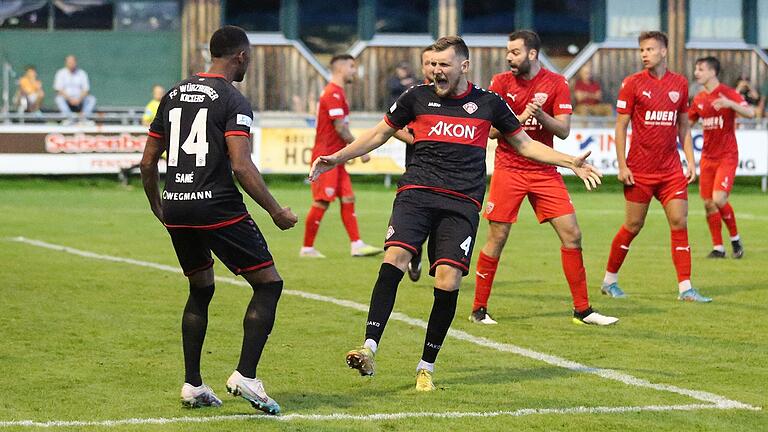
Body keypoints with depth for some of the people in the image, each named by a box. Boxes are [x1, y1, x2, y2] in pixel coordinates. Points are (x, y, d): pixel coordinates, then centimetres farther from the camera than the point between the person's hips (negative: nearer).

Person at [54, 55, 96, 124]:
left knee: (92, 99, -25)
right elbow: (59, 89, -8)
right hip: (66, 99, -1)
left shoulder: (82, 73, 5)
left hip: (79, 100, 1)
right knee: (59, 98, -34)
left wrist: (79, 99, -19)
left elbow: (86, 90, -1)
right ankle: (69, 118, -40)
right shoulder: (61, 73, 1)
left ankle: (83, 117, -38)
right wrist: (69, 99, -21)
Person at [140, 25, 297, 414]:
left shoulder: (174, 95, 14)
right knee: (268, 284, 3)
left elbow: (148, 161, 17)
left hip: (176, 208, 7)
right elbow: (241, 166, -17)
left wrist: (158, 207, 31)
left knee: (201, 290, 23)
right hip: (218, 209, -7)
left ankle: (192, 385, 19)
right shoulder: (233, 101, -7)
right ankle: (245, 376, -7)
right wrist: (276, 211, -10)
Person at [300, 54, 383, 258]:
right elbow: (340, 128, -19)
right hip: (326, 157, -10)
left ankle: (356, 245, 4)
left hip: (335, 157, 10)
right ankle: (307, 248, 1)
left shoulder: (336, 92, 17)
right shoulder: (333, 94, -15)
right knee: (322, 201, -6)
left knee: (348, 198, 6)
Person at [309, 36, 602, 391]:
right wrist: (335, 159, 15)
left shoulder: (487, 103, 11)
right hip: (416, 192, 0)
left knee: (448, 283, -11)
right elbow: (379, 134, 22)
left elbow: (524, 144, 21)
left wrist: (570, 162, 13)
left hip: (462, 203, 0)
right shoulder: (417, 97, 11)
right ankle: (369, 348, -28)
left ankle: (426, 367, 5)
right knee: (394, 259, -24)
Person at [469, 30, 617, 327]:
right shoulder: (501, 82, 0)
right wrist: (520, 118, -18)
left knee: (572, 234, -4)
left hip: (545, 171, 2)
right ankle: (478, 309, 9)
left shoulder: (556, 83, 1)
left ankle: (582, 310, 4)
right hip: (508, 170, -2)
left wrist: (541, 115, -21)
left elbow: (564, 130, -4)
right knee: (497, 238, -3)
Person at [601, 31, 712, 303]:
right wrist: (622, 165, -8)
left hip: (671, 169, 3)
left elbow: (684, 126, 15)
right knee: (633, 226, 3)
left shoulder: (679, 83, 7)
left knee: (679, 223, -4)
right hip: (640, 170, -3)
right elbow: (621, 125, -2)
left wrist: (690, 161, 8)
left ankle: (685, 288, -3)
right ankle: (609, 280, 19)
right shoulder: (632, 84, -3)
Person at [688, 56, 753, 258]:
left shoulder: (728, 93, -9)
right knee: (709, 204, 2)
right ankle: (718, 247, 11)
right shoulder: (699, 99, 10)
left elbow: (750, 113, -21)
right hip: (707, 157, 6)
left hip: (727, 156, -6)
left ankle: (735, 238, 4)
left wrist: (730, 104, -36)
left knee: (719, 199, -18)